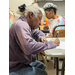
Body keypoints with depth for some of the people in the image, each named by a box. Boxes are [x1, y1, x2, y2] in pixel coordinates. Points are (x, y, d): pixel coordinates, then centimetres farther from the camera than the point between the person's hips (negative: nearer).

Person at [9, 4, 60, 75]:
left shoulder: (24, 24, 6)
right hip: (14, 68, -10)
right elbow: (29, 47, -41)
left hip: (22, 61, 10)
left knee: (42, 66, 18)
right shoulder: (21, 25, -26)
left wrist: (40, 37, -1)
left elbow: (35, 32, 24)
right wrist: (51, 43, -29)